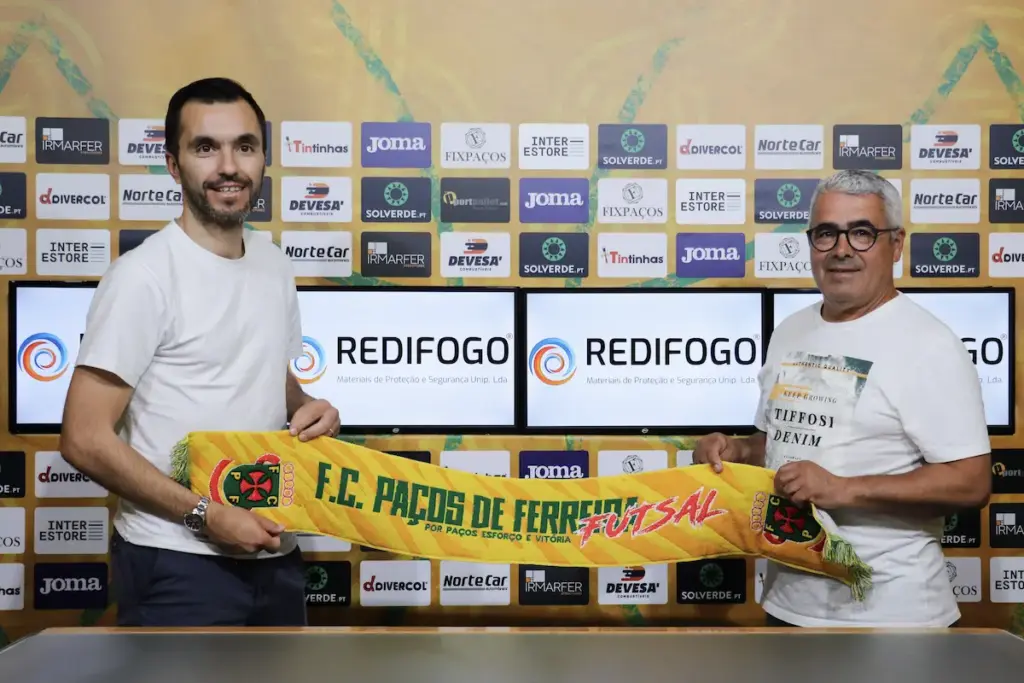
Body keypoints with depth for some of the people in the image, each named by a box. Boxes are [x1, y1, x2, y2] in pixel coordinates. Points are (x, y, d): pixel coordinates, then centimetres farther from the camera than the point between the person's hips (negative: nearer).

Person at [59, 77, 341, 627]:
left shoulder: (276, 267, 5)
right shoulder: (144, 276, -16)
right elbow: (85, 439, -17)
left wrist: (308, 407, -3)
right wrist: (206, 516, -19)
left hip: (274, 552, 7)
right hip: (177, 561, -7)